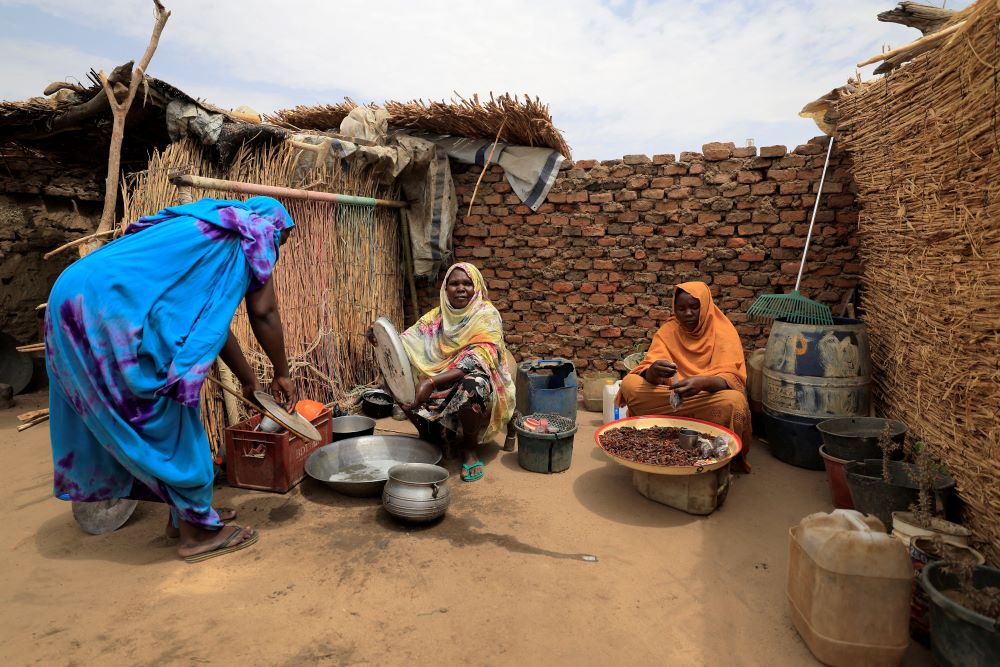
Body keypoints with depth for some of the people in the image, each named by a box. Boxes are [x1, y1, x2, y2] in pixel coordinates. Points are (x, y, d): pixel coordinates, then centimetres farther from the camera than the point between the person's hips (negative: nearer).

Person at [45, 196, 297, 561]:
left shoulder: (205, 231, 30)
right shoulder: (254, 231, 6)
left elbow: (212, 320, 30)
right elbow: (263, 313, 2)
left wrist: (246, 377, 33)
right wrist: (282, 373, 14)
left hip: (78, 297, 10)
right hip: (113, 303, -10)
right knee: (168, 416, -3)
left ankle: (185, 513, 27)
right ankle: (198, 530, 8)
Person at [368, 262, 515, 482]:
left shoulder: (487, 315, -13)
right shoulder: (437, 316, 3)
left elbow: (477, 362, -25)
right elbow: (408, 345, -3)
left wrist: (432, 382, -35)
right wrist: (383, 341, -27)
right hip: (442, 384, 5)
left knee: (471, 387, -38)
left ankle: (469, 449, -9)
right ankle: (429, 438, 8)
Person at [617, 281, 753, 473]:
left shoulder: (723, 332, -6)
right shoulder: (668, 331, 0)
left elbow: (731, 379, -19)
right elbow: (648, 371, -11)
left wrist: (702, 382, -41)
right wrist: (654, 371, -38)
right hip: (670, 400, 2)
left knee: (733, 401, -36)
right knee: (629, 384, -22)